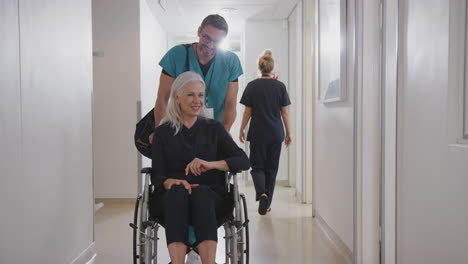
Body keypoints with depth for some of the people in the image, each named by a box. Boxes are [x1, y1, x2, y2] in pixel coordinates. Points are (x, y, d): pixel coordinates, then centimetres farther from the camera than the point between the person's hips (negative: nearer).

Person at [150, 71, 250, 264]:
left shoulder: (214, 129, 13)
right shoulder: (163, 132, 13)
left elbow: (243, 161, 1)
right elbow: (157, 175, 3)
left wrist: (211, 164, -18)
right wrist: (172, 182, -22)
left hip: (210, 197, 0)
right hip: (170, 199, 0)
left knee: (201, 192, -34)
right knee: (177, 192, -34)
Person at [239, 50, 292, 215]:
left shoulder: (252, 86, -4)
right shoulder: (280, 86, -1)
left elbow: (248, 112, -3)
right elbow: (285, 112, 0)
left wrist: (241, 130, 8)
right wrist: (288, 133, 9)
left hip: (257, 133, -1)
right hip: (276, 133, 2)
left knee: (257, 166, 8)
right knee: (272, 168, 12)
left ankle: (261, 193, -19)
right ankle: (267, 203, 18)